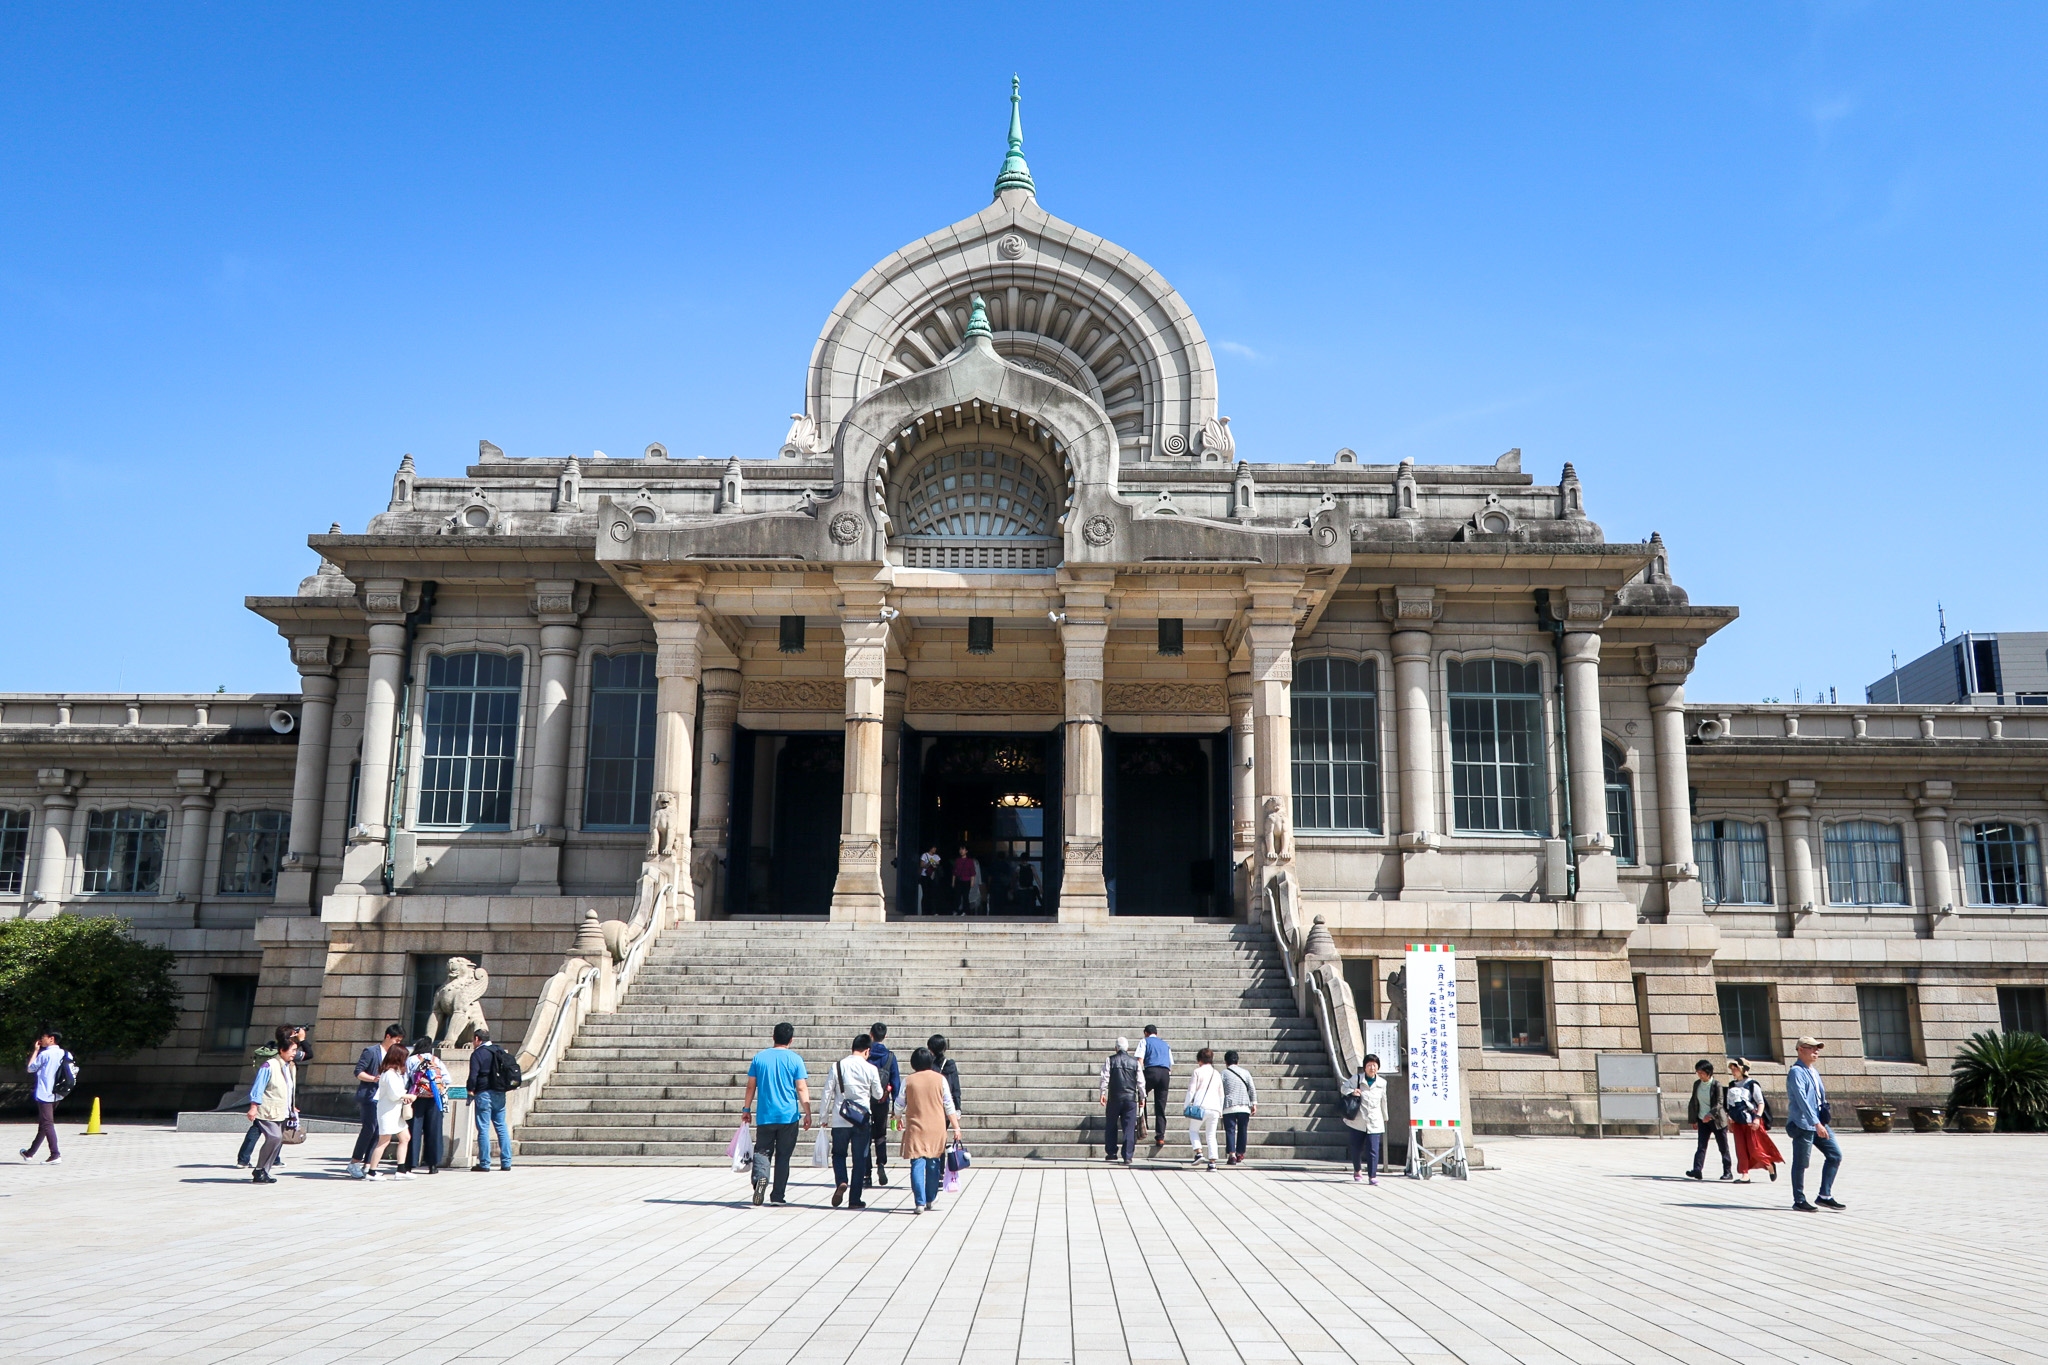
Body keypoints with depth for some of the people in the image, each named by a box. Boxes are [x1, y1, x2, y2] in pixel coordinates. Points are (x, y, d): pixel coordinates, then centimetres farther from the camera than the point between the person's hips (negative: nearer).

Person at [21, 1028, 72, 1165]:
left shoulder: (45, 1054, -11)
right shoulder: (66, 1054, 8)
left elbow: (30, 1069, 1)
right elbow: (75, 1071, 7)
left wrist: (35, 1050, 6)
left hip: (44, 1094, -8)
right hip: (56, 1095, 8)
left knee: (47, 1124, -10)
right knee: (44, 1123, 18)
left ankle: (55, 1155, -18)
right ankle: (31, 1153, 32)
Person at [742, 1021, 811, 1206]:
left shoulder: (759, 1057, 3)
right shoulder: (795, 1059, -3)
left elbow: (751, 1086, 6)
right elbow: (802, 1089, -6)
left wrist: (747, 1109, 15)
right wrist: (807, 1113, -1)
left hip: (765, 1115, 1)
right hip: (788, 1115, -1)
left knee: (762, 1150, 9)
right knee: (783, 1155, 8)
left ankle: (760, 1177, -20)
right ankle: (778, 1196, 9)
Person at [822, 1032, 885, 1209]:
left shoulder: (837, 1066, -1)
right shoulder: (870, 1068, -4)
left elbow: (828, 1092, 0)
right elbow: (878, 1095, 7)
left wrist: (825, 1117, 9)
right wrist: (885, 1091, 30)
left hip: (839, 1120, 1)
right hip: (862, 1120, -1)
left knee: (838, 1154, 17)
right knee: (859, 1159, 8)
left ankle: (841, 1182, -10)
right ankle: (855, 1199, 7)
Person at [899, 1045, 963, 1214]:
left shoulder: (908, 1081, -1)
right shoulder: (939, 1079, -1)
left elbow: (900, 1104, 8)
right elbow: (949, 1105, 0)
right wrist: (956, 1127, 3)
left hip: (915, 1128, -1)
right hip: (937, 1128, 1)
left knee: (917, 1164, -1)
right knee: (933, 1163, 14)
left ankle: (920, 1202, -10)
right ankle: (930, 1199, 24)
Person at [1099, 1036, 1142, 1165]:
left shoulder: (1110, 1060, 2)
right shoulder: (1135, 1061, 7)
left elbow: (1105, 1077, -5)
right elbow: (1141, 1081, 7)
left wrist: (1102, 1093, -2)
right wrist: (1142, 1097, 14)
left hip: (1114, 1097, -1)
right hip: (1131, 1098, 1)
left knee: (1111, 1125, 14)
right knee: (1129, 1127, 1)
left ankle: (1111, 1153, 17)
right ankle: (1127, 1156, -4)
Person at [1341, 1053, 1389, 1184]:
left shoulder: (1382, 1083, 5)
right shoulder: (1356, 1079, -4)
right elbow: (1344, 1087, 7)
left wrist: (1385, 1117, 30)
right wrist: (1352, 1091, -16)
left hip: (1375, 1123, 1)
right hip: (1357, 1121, 0)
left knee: (1373, 1150, -10)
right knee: (1356, 1148, 10)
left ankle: (1372, 1176, -4)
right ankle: (1357, 1170, 36)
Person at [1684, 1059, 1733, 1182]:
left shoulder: (1716, 1085, -11)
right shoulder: (1697, 1084, 6)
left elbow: (1719, 1103, -17)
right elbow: (1693, 1102, 12)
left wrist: (1710, 1114, -30)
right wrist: (1693, 1120, 11)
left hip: (1717, 1120, -5)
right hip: (1702, 1120, 5)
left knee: (1723, 1147, 4)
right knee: (1701, 1146, -5)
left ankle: (1728, 1172, 13)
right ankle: (1697, 1170, -13)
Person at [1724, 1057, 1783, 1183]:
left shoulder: (1752, 1084, -6)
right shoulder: (1732, 1085, 12)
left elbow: (1761, 1103, -7)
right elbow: (1729, 1104, 20)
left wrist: (1757, 1117, -17)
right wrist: (1729, 1117, 12)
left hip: (1751, 1121, -6)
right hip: (1737, 1121, 6)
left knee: (1754, 1150, -5)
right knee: (1740, 1149, -1)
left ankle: (1770, 1165, 21)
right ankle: (1745, 1175, 1)